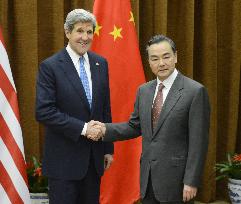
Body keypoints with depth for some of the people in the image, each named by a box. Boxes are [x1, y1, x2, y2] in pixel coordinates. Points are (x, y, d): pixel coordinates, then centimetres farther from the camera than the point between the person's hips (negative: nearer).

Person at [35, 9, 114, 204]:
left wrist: (108, 148, 11)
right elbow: (43, 112, -16)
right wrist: (82, 128, -18)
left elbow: (106, 108, 11)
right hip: (64, 158, -5)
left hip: (95, 155, 5)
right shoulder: (50, 66, -10)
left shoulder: (101, 63, 6)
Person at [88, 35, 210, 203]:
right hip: (148, 176, 6)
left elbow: (198, 141, -12)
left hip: (176, 176, -5)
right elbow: (135, 126, 14)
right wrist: (106, 129, -2)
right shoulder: (144, 90, 8)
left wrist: (191, 182, -14)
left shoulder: (195, 91, -11)